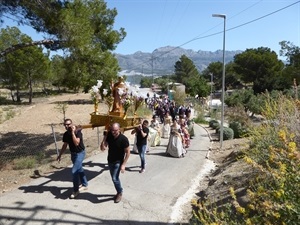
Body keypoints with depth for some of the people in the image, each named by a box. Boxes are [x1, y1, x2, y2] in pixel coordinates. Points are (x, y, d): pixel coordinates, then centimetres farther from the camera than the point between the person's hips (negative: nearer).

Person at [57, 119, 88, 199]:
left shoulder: (78, 132, -22)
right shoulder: (66, 134, -2)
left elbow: (76, 143, -35)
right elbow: (65, 145, 9)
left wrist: (73, 132, -34)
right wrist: (60, 155, 11)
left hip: (80, 153, -7)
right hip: (73, 153, 7)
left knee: (74, 171, -13)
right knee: (79, 169, 20)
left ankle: (75, 190, 2)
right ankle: (84, 185, 38)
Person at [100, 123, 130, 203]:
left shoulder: (123, 139, -23)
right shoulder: (109, 135, -10)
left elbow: (128, 152, -15)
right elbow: (102, 148, -5)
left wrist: (123, 164, -18)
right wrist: (103, 141, -26)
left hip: (118, 162, -5)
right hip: (110, 161, 6)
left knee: (115, 178, -9)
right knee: (115, 178, 16)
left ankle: (120, 193, 16)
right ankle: (119, 192, 36)